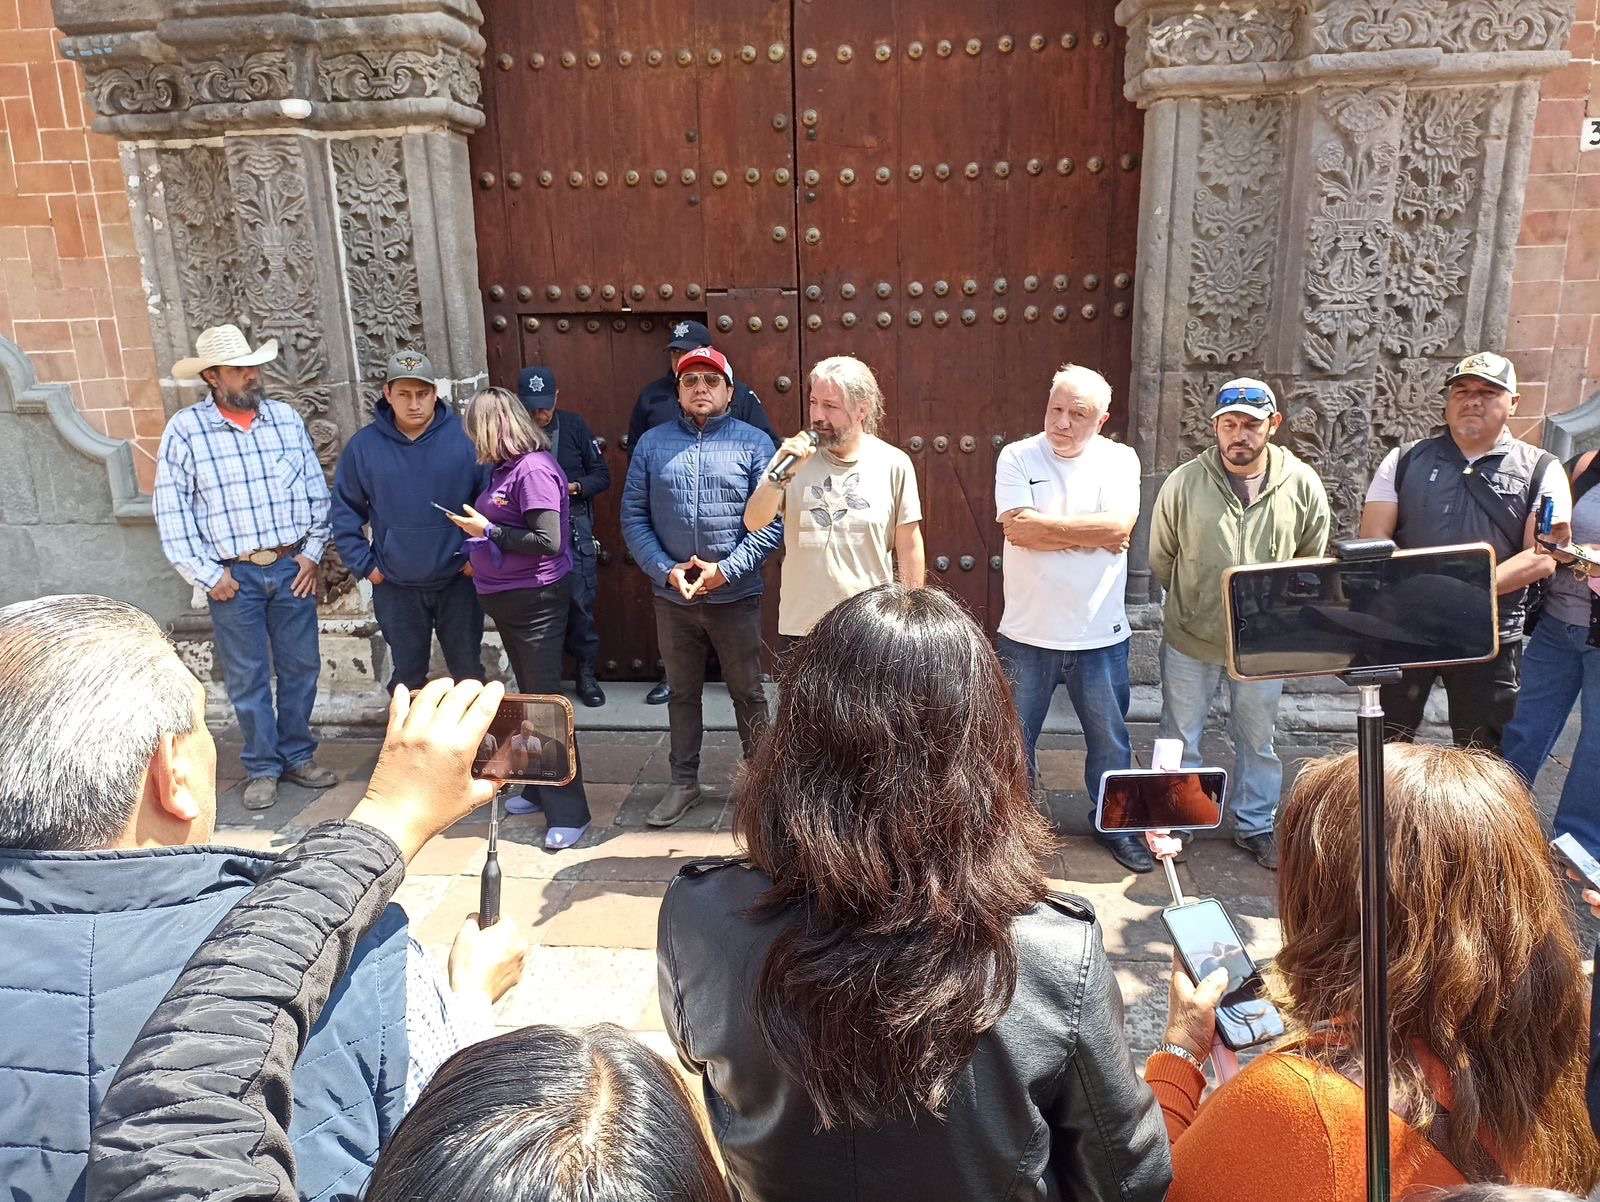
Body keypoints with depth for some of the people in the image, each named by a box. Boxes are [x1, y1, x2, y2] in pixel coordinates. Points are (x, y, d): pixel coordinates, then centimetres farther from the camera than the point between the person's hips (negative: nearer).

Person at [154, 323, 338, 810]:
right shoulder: (184, 430, -4)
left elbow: (316, 490, 7)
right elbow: (171, 513, -5)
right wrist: (207, 575, -8)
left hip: (292, 568, 3)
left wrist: (313, 552, 1)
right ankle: (263, 767, 20)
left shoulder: (286, 418, 5)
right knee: (248, 676, 6)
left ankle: (298, 756, 26)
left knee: (300, 666, 11)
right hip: (234, 575, -2)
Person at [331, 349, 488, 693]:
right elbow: (344, 511, 4)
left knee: (468, 671, 13)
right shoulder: (363, 445, -3)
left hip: (459, 580, -1)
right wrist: (364, 564, -2)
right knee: (408, 676, 16)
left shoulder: (465, 437, -8)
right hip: (396, 588, 1)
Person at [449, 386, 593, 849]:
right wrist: (479, 558, 3)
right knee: (529, 695, 18)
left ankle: (567, 810, 1)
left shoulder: (533, 469, -17)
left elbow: (547, 540, -24)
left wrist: (487, 531, -15)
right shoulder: (504, 468, 10)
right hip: (506, 598, 10)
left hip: (535, 599, -10)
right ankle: (540, 788, 31)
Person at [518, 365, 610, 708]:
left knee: (581, 603, 0)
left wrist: (574, 487, -14)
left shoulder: (573, 425, 1)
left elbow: (602, 475, 4)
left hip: (574, 528, 0)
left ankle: (586, 674, 15)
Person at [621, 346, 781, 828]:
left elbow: (770, 521, -8)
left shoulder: (754, 443, -3)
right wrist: (666, 570, -12)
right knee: (682, 693, 16)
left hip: (736, 596, -2)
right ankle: (684, 782, 30)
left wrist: (726, 570, -17)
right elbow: (633, 517, 1)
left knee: (748, 694, 10)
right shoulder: (652, 443, 4)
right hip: (672, 597, 2)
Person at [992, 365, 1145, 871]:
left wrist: (1043, 525, -16)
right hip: (1027, 633, -1)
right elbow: (1016, 527, -19)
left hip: (1100, 635, 1)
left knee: (1110, 738, 17)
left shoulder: (1119, 459, -2)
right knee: (1013, 739, 14)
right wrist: (1088, 535, -14)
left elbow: (1118, 525, -18)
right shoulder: (1017, 457, -5)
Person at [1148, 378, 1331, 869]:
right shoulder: (1185, 482, -11)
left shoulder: (1302, 485, -7)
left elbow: (1314, 563, 6)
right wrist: (1190, 603, 8)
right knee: (1180, 738, 12)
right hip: (1190, 637, -1)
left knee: (1258, 737, 17)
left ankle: (1255, 825, 35)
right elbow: (1160, 560, 1)